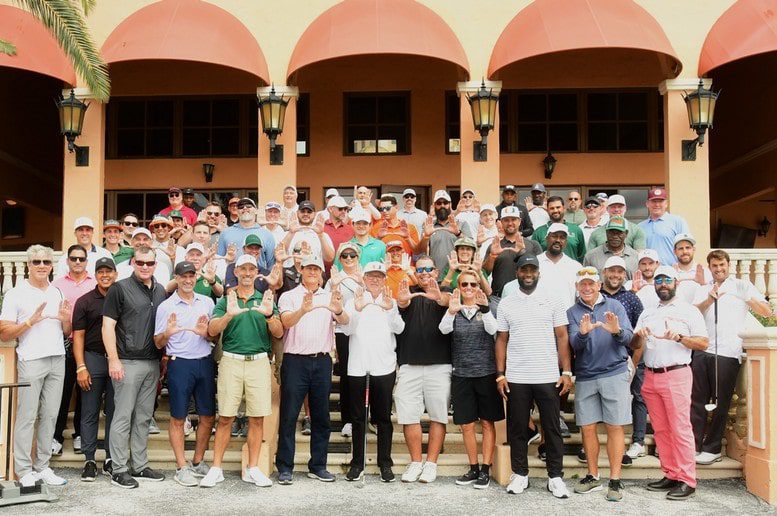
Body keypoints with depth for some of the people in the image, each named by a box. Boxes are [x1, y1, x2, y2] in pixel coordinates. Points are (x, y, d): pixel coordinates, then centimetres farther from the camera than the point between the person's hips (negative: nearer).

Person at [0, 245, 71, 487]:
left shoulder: (57, 293, 16)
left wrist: (66, 319, -1)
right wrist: (31, 321, -18)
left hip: (57, 360, 5)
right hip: (31, 361, -5)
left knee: (50, 416, 6)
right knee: (27, 417, -4)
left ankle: (43, 466, 14)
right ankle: (24, 470, 3)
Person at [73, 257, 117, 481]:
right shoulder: (85, 301, 3)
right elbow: (78, 336, 0)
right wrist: (81, 367, -7)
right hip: (93, 359, -1)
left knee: (114, 411, 6)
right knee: (90, 413, 2)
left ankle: (111, 459, 14)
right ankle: (89, 460, 9)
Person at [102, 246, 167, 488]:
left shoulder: (160, 291, 13)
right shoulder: (120, 289, -4)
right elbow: (108, 325, -8)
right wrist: (113, 359, -16)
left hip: (152, 363, 6)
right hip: (128, 362, -6)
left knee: (144, 418, 12)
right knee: (123, 416, -1)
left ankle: (140, 465, 20)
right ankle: (118, 470, 6)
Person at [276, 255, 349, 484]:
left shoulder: (330, 297, 10)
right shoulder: (289, 296, 3)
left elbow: (344, 321, -6)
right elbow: (286, 322, -15)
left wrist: (338, 311, -30)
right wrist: (303, 310, -36)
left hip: (322, 361, 3)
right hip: (295, 360, -3)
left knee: (321, 416, 9)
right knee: (288, 416, -1)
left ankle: (318, 466, 18)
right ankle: (285, 467, 7)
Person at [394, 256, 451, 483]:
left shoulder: (444, 292, 7)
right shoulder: (411, 293, 12)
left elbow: (448, 300, -17)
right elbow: (403, 304, -10)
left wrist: (438, 296, -41)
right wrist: (402, 300, -35)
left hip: (439, 365, -1)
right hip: (409, 364, 1)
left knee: (438, 415, 1)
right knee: (409, 415, 1)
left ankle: (431, 463, 10)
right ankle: (416, 462, 12)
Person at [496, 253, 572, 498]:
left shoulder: (552, 301, 3)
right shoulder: (506, 304, 6)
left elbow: (562, 337, 3)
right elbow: (502, 340, 7)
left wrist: (566, 372, -3)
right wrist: (500, 375, 1)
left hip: (548, 377, -1)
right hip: (515, 378, 1)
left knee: (552, 428, 5)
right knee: (517, 429, 8)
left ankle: (555, 477, 14)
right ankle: (520, 474, 20)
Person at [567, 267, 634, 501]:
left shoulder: (615, 306, 3)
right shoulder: (572, 312, 5)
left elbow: (629, 338, -7)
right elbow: (574, 345, -8)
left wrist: (617, 331, -30)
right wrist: (583, 333, -30)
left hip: (614, 373, -2)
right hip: (585, 376, 2)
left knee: (614, 427, 0)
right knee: (588, 428, 7)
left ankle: (615, 480, 7)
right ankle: (593, 476, 21)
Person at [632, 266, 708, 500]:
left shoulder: (689, 311, 4)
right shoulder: (647, 313, 19)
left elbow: (703, 343, -3)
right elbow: (634, 345, 14)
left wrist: (679, 337, -17)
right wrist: (639, 336, -8)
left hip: (676, 375, -5)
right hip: (651, 376, 5)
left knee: (680, 428, -7)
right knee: (660, 429, 7)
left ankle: (687, 481, -3)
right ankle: (671, 475, 15)